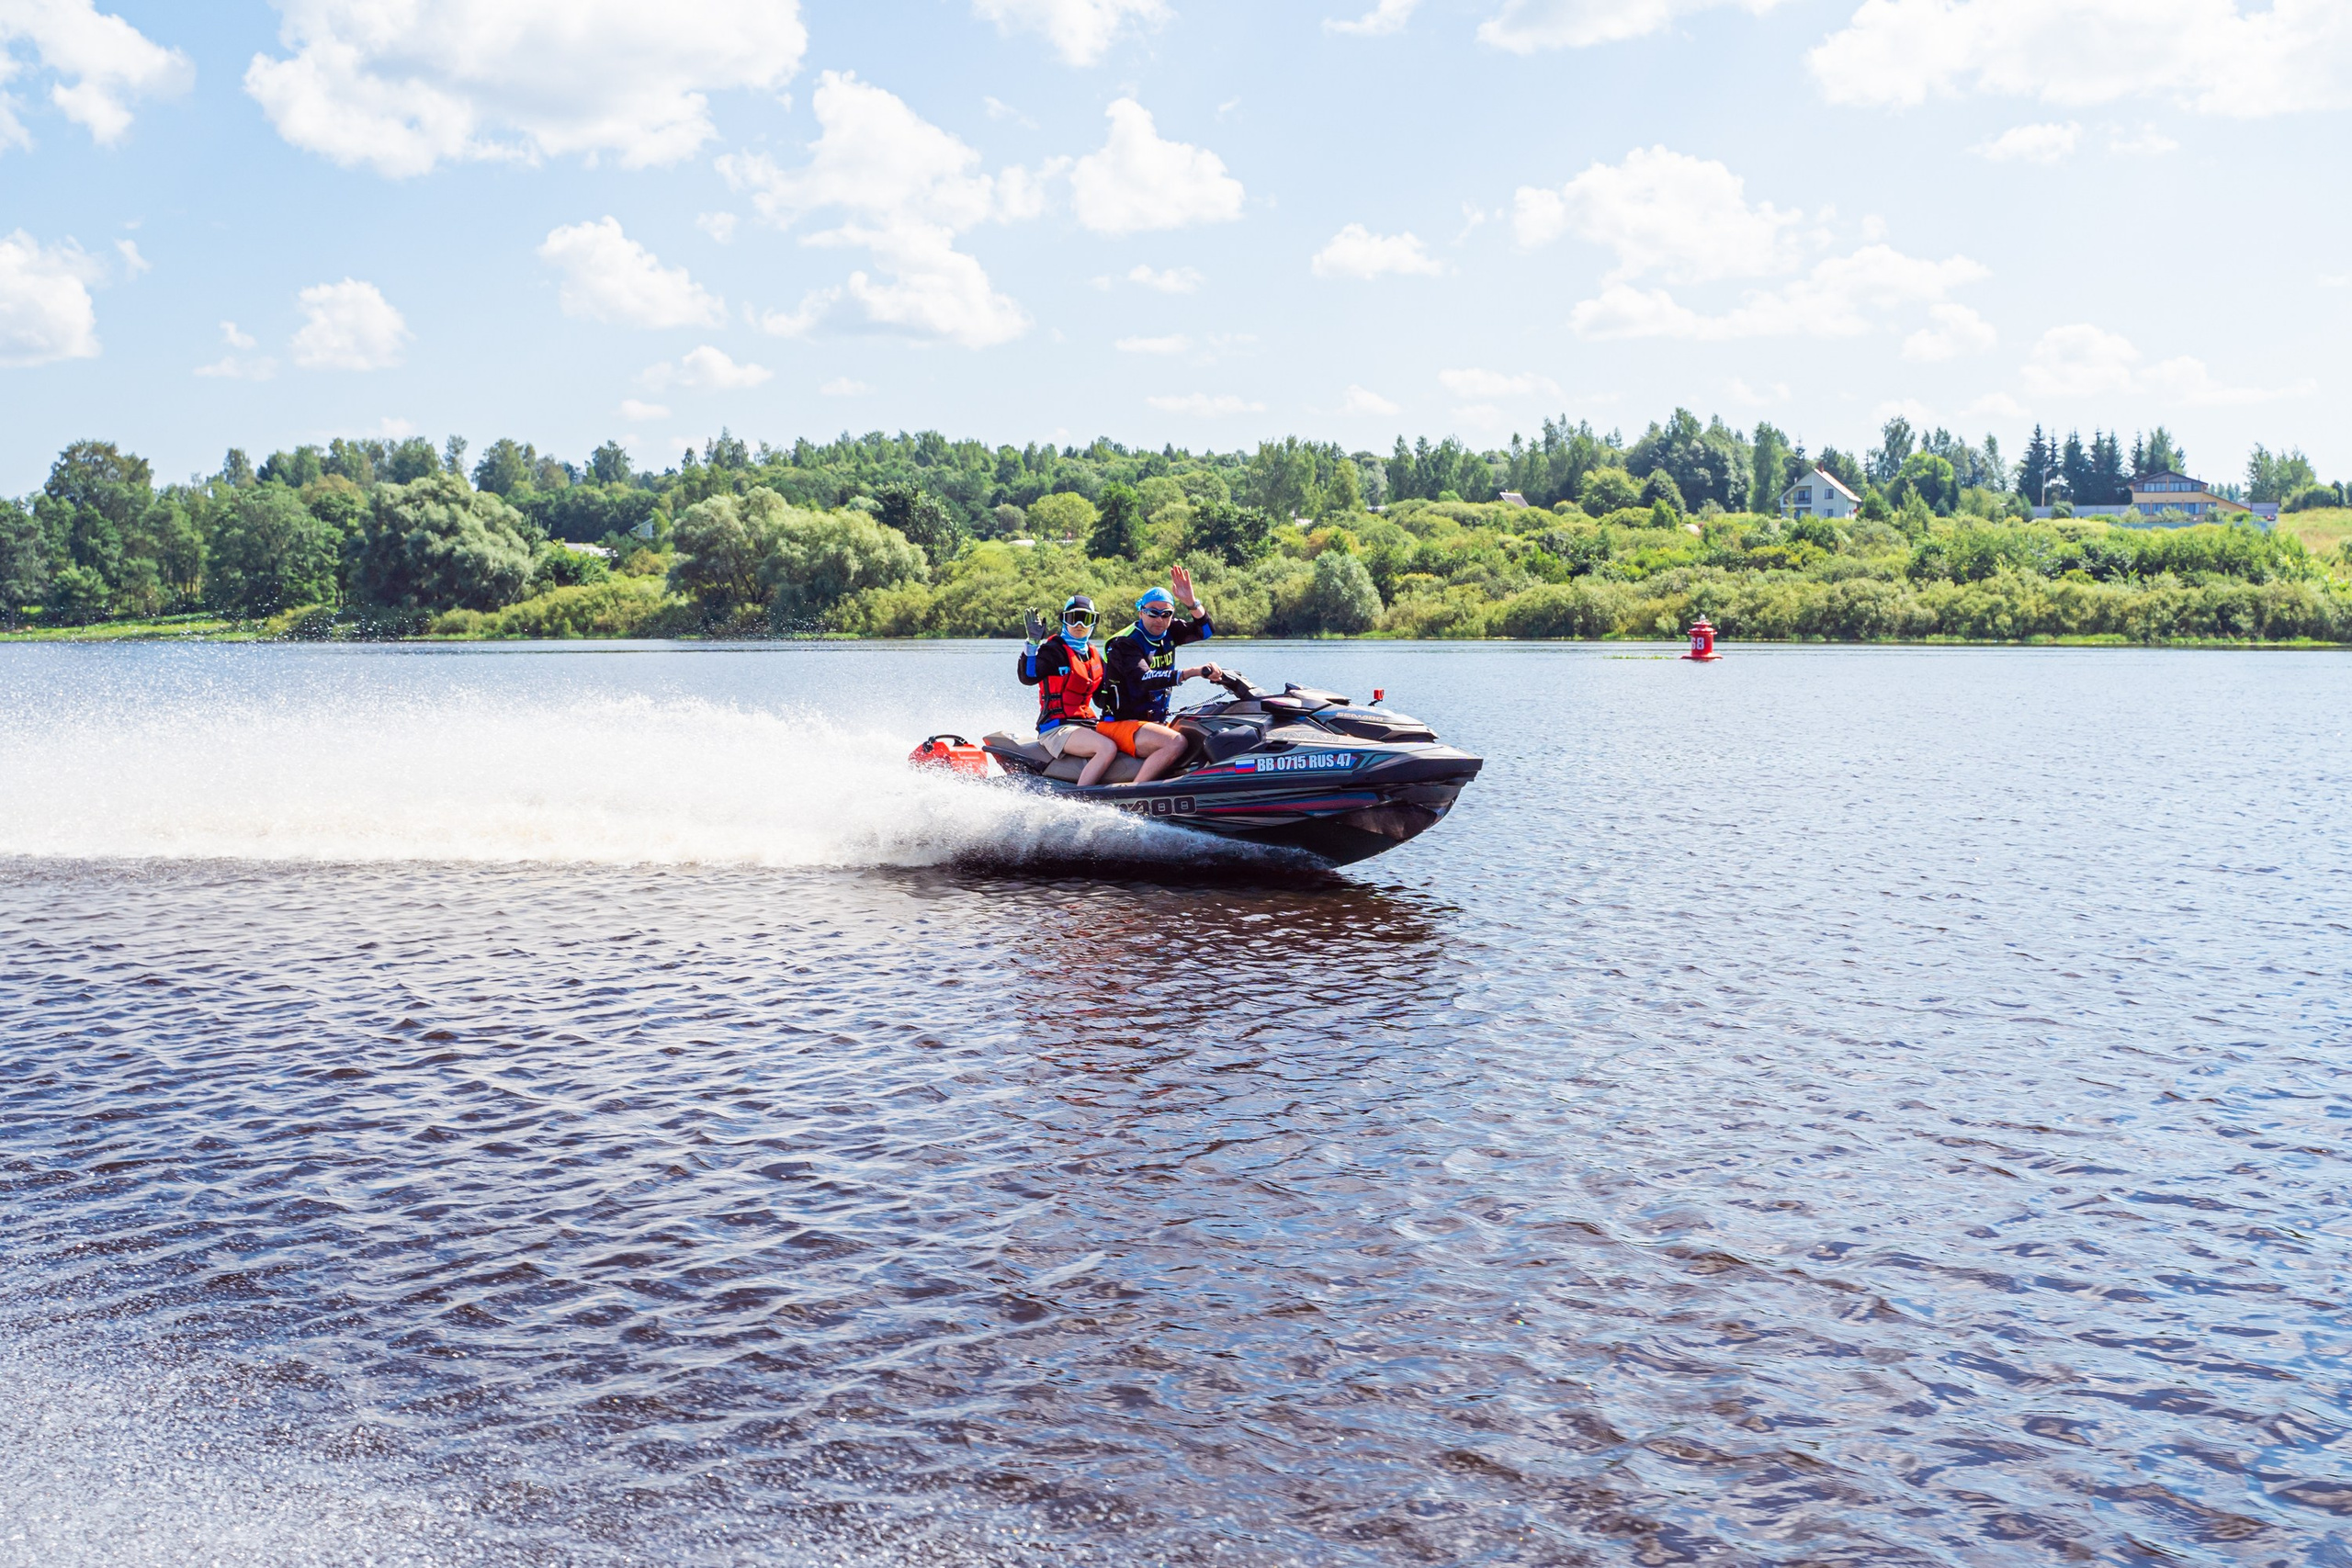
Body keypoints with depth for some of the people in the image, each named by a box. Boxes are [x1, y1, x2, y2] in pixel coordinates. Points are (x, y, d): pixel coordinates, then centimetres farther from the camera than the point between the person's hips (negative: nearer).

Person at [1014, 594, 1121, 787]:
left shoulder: (1093, 655, 17)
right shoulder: (1053, 650, -5)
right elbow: (1028, 677, -22)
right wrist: (1033, 642, -31)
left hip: (1085, 724, 8)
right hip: (1057, 728, -8)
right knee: (1108, 748, -30)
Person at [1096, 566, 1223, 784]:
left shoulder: (1168, 632, 8)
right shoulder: (1125, 644, -15)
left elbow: (1207, 630, 2)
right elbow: (1145, 680, -32)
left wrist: (1191, 601, -17)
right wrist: (1194, 672, -41)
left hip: (1156, 723, 8)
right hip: (1120, 723, -8)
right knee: (1176, 743, -33)